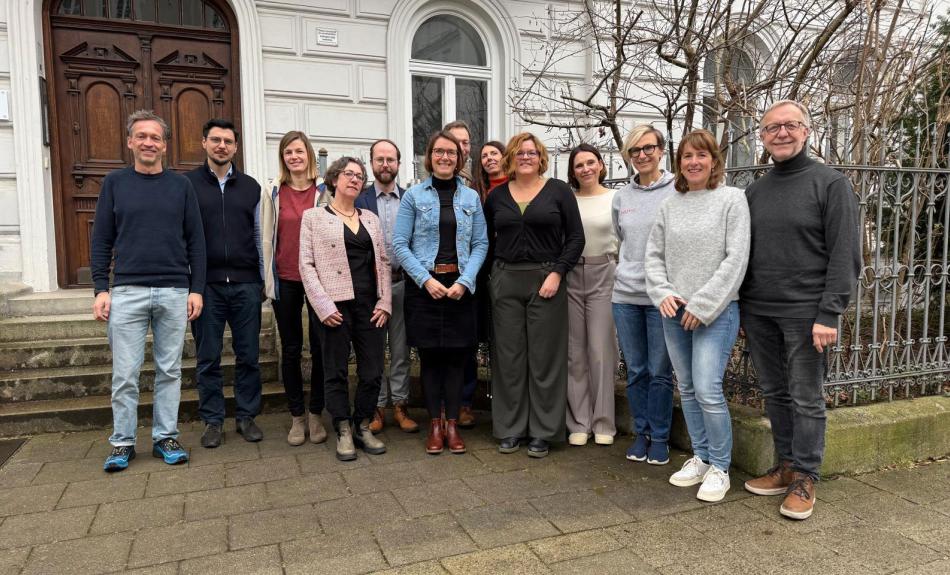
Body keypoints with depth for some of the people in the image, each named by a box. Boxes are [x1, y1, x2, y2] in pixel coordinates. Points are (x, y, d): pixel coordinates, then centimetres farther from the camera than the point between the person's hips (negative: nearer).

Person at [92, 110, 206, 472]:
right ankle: (122, 442, 18)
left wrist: (196, 289, -1)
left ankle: (165, 437, 18)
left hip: (175, 293, 1)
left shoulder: (181, 185, 7)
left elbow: (196, 241, 5)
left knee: (169, 371, 7)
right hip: (127, 292, 0)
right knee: (125, 374, 4)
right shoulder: (114, 183, 7)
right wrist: (101, 289, -3)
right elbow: (101, 241, 6)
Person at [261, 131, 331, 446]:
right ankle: (297, 417, 21)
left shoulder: (325, 190, 2)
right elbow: (266, 237, 7)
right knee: (291, 349, 9)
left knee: (320, 347, 3)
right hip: (285, 280, 1)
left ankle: (315, 414, 18)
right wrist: (268, 280, 2)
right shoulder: (272, 192, 5)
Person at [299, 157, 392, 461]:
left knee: (373, 371, 5)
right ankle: (343, 432, 19)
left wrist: (384, 302, 2)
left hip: (370, 305, 4)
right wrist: (323, 306, -11)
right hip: (335, 306, -4)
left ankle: (362, 427, 23)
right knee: (336, 372, 5)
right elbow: (306, 264, -3)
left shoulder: (370, 218, 15)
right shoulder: (313, 216, 3)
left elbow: (384, 261, 13)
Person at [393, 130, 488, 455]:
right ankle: (435, 425, 16)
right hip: (423, 286, -1)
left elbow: (481, 244, 4)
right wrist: (426, 279, -12)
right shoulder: (414, 196, 2)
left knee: (456, 355, 5)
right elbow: (399, 244, -2)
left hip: (460, 286, 2)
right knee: (429, 355, 4)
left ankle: (452, 424, 16)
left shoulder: (471, 197, 8)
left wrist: (464, 281, -10)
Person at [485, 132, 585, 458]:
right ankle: (510, 428, 17)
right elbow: (487, 238, 17)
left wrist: (557, 272, -11)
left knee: (545, 357, 2)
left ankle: (543, 431, 13)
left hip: (546, 281, -2)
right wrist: (498, 269, 4)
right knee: (508, 356, 6)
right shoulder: (497, 196, 10)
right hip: (505, 282, 3)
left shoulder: (559, 191, 2)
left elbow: (576, 237, -1)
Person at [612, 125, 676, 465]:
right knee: (636, 370, 11)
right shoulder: (621, 197, 10)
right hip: (626, 293, 4)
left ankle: (659, 437, 19)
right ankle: (641, 433, 25)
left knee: (660, 372, 3)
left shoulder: (677, 191, -4)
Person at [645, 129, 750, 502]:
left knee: (708, 391, -10)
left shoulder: (732, 199, -4)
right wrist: (663, 293, -5)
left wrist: (702, 306, -14)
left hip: (716, 311, -5)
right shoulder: (670, 204, 10)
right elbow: (653, 254, 11)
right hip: (674, 312, 5)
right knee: (687, 389, 12)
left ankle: (719, 467, 8)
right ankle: (700, 458, 27)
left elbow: (736, 259, -10)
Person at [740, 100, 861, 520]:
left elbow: (845, 255, -9)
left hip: (804, 313, -5)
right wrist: (737, 304, 8)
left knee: (806, 399, 3)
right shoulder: (754, 191, 12)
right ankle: (786, 466, 26)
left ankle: (804, 479, 15)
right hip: (758, 312, 5)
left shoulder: (831, 184, -3)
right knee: (774, 394, 12)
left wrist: (829, 314, -16)